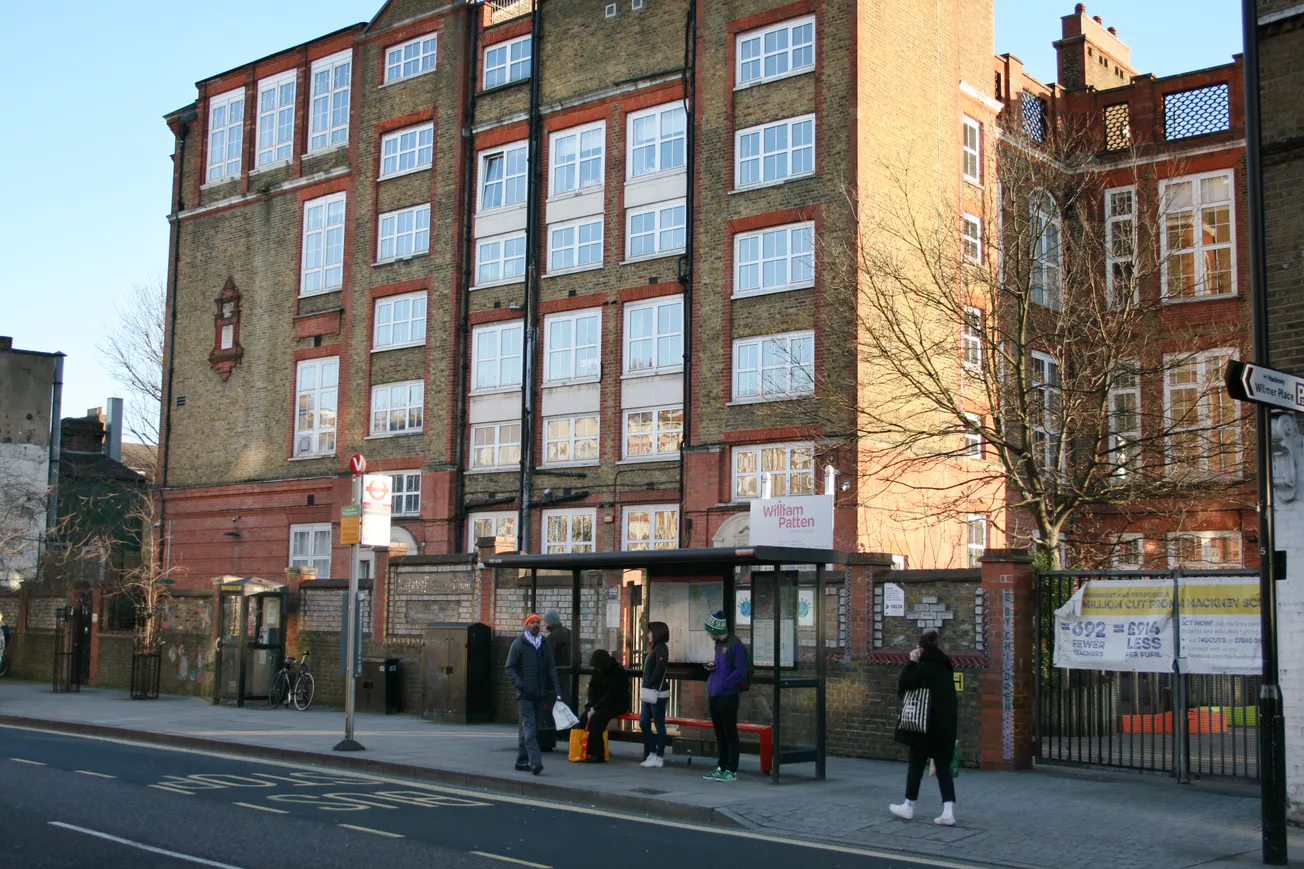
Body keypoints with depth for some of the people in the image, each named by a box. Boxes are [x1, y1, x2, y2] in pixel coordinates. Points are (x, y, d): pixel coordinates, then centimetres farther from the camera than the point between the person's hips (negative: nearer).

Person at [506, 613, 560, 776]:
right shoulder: (518, 644, 1)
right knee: (529, 728, -12)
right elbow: (510, 668, 0)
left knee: (529, 728, 10)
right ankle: (535, 761, -19)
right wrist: (519, 683, -17)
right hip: (525, 694, -5)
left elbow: (551, 668, 12)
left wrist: (556, 690, 1)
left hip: (540, 694, 5)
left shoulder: (545, 645, 13)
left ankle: (522, 761, 18)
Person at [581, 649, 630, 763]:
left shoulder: (618, 672, -18)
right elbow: (592, 688, 4)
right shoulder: (597, 670, 5)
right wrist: (591, 707, -11)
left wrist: (595, 709, -23)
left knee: (596, 718, -30)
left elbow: (611, 694, -21)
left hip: (616, 705, -7)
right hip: (600, 703, 7)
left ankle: (598, 755, -26)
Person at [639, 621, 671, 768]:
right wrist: (645, 688, 9)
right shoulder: (655, 648, 18)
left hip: (657, 693, -10)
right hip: (649, 693, 10)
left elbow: (659, 670, -20)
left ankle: (659, 757, 2)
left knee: (659, 724, -3)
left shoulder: (661, 648, -10)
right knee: (643, 723, 10)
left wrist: (649, 685, -15)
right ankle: (653, 753, 18)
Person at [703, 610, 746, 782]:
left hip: (728, 697, -9)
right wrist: (712, 667, 6)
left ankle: (731, 770, 3)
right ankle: (721, 767, 21)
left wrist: (723, 686, -19)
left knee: (730, 733, -2)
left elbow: (740, 671, -16)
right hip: (714, 696, 9)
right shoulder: (718, 644, 15)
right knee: (720, 733, 14)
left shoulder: (735, 645, -13)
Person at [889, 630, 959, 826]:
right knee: (943, 767, 6)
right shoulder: (944, 667, 10)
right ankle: (948, 811, -2)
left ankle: (909, 806, 18)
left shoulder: (925, 668, -14)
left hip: (927, 724, -6)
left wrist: (912, 662, -3)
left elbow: (904, 684, -14)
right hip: (946, 725, 7)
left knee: (916, 764, 7)